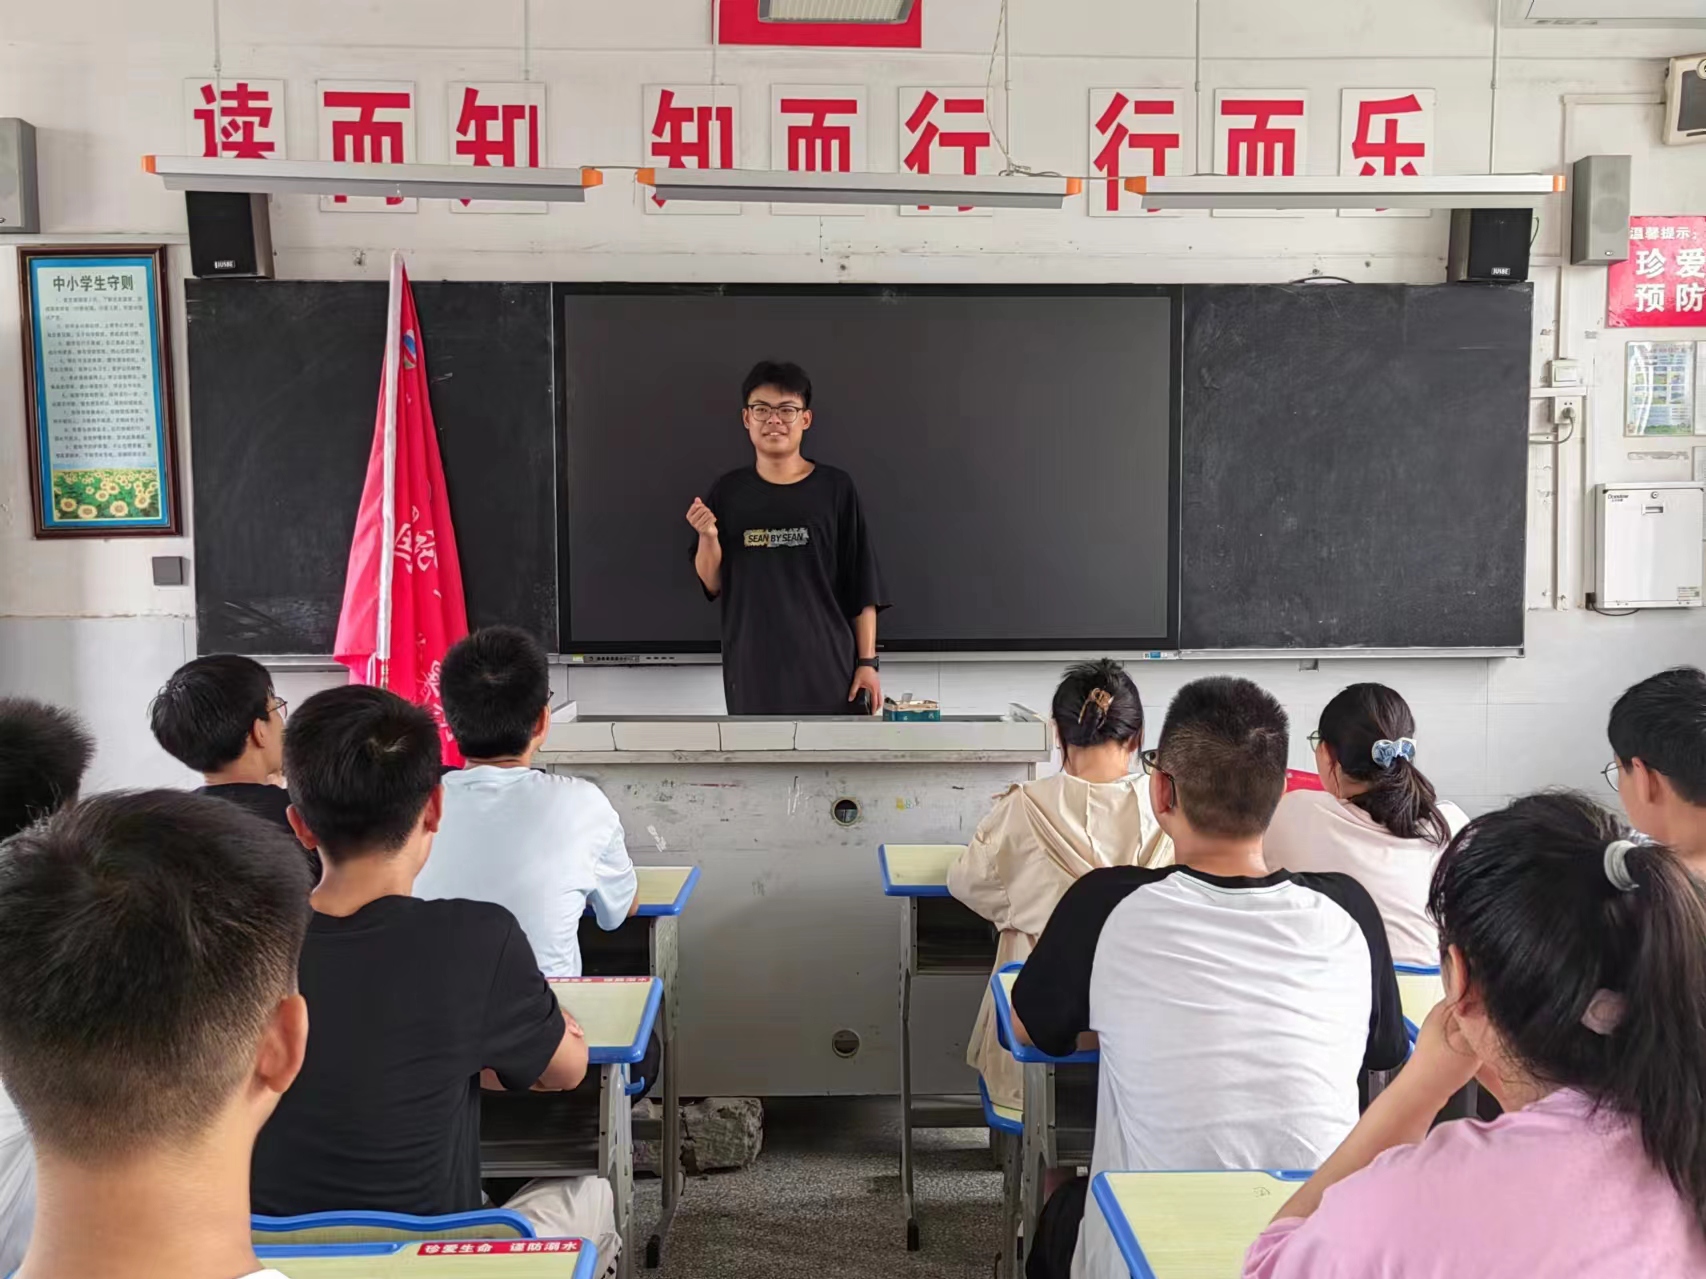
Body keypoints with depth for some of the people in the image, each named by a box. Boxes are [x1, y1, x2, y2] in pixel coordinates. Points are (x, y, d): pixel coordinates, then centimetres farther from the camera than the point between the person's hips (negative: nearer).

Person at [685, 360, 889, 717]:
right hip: (753, 669, 2)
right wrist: (708, 537, -10)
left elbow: (863, 587, 1)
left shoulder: (835, 488, 0)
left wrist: (867, 661, -4)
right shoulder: (727, 492, 6)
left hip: (826, 666, -1)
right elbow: (712, 584, 8)